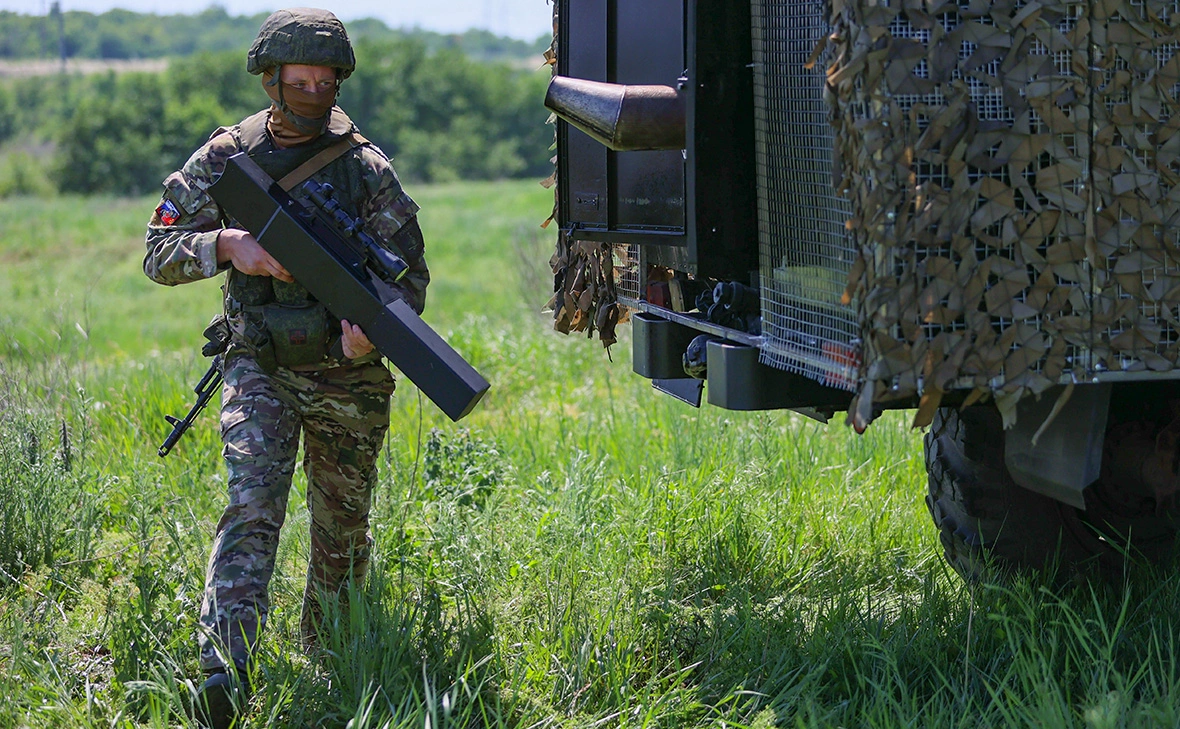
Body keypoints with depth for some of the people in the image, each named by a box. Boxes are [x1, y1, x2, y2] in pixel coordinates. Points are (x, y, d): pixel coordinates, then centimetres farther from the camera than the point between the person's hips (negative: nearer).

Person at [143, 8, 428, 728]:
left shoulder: (365, 166, -2)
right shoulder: (226, 158, 1)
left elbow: (411, 270, -3)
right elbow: (160, 253, 2)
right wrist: (227, 245, -18)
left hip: (348, 373, 1)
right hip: (260, 368, -1)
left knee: (342, 527, 12)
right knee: (253, 505, -19)